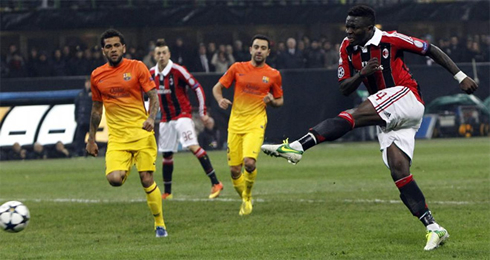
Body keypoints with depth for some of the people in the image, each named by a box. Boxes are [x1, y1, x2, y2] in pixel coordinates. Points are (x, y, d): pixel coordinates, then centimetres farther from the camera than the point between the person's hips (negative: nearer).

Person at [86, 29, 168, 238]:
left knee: (147, 180, -4)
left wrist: (151, 118, -21)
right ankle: (125, 171, 18)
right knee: (114, 179, -19)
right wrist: (91, 139, 18)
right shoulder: (97, 75, 8)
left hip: (141, 133, -2)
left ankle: (159, 224, 12)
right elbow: (96, 108, 18)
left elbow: (153, 96, -2)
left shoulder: (137, 67, -1)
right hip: (117, 138, 2)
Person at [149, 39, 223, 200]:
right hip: (166, 119, 6)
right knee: (167, 155, 10)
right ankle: (167, 192, 23)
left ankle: (215, 183, -24)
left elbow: (197, 88, -9)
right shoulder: (152, 74, 4)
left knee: (193, 146, -23)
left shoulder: (177, 70, -14)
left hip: (182, 115, -6)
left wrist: (202, 112, -9)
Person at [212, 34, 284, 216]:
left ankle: (248, 195, 4)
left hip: (256, 124, -2)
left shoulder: (273, 75, 5)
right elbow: (217, 88, 11)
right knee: (234, 170, 0)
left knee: (249, 162, -24)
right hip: (236, 124, 2)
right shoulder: (237, 68, 5)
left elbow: (280, 101, 15)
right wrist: (220, 99, -11)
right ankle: (245, 200, 25)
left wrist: (272, 101, -8)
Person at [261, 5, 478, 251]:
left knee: (352, 116, -26)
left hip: (406, 96, -7)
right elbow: (345, 89, 10)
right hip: (389, 117, 7)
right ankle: (433, 228, -4)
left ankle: (297, 147, -37)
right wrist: (362, 73, -11)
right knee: (398, 170, -6)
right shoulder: (347, 48, 8)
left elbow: (432, 51, 1)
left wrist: (461, 77, 0)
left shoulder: (389, 40, -8)